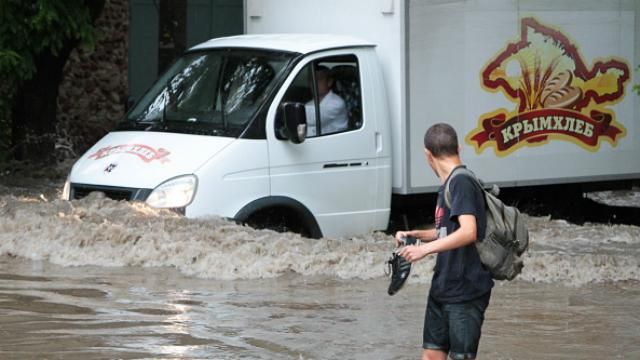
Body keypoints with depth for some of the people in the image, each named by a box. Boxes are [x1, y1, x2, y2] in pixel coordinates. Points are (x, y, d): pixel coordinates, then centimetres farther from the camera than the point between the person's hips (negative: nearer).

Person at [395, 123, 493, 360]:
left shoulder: (461, 183, -16)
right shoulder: (447, 186, 13)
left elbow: (468, 232, -28)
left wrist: (425, 249, -28)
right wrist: (416, 235, 13)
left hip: (467, 290, -9)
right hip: (443, 287, 9)